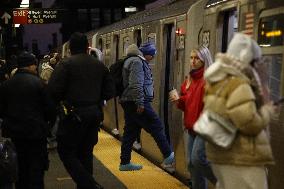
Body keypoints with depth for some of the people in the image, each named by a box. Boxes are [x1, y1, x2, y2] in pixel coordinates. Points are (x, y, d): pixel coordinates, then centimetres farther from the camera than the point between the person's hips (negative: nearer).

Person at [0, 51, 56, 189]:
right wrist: (45, 121, 9)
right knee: (36, 167, 5)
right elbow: (49, 108, -10)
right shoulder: (38, 82, -12)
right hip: (35, 131, -4)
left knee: (19, 168, 17)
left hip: (13, 132, 4)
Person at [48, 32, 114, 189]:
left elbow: (53, 89, -16)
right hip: (95, 113, 6)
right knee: (85, 152, 17)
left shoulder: (66, 63, -8)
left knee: (66, 152, 3)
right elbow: (109, 91, 8)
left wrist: (60, 101, 3)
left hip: (74, 113, -6)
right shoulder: (99, 65, 9)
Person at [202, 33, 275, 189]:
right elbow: (250, 124, -25)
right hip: (241, 159, -9)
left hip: (222, 154, 9)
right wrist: (266, 111, -7)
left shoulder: (217, 82, 9)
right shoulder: (238, 84, -19)